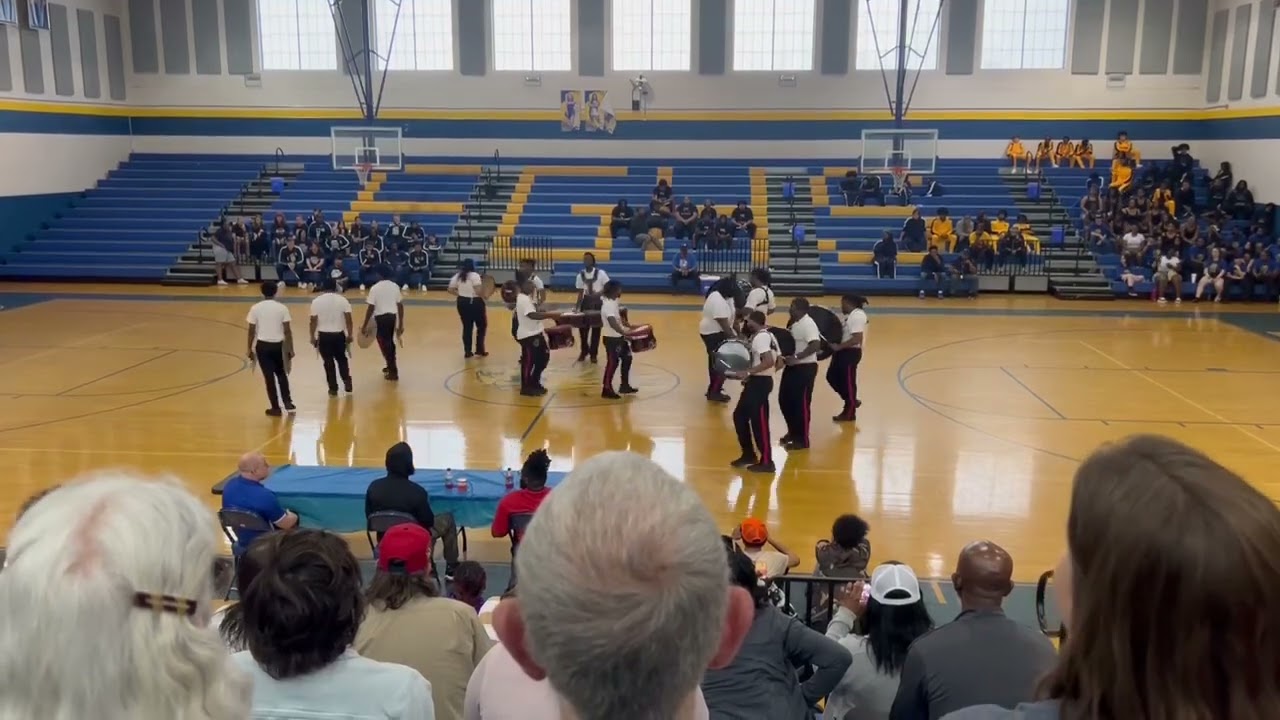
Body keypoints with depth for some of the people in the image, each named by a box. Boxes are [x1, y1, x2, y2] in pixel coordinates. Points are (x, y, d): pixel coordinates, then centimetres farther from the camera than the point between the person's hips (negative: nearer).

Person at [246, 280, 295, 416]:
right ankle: (288, 403, 16)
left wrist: (250, 349, 6)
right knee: (281, 373, 22)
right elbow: (287, 330, -4)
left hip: (262, 345, -1)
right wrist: (291, 349, 4)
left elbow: (252, 331, -3)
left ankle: (276, 408, 11)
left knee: (269, 376, 6)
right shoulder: (282, 307, -4)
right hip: (278, 344, 1)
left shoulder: (255, 308, -5)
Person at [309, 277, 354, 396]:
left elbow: (313, 321, -4)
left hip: (324, 335, -1)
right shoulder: (342, 300, -4)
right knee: (342, 360, 20)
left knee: (328, 362, 9)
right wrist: (350, 335, 4)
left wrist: (312, 337, 6)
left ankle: (333, 389, 13)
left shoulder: (316, 301, -5)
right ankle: (347, 384, 13)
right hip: (339, 335, 1)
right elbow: (348, 320, -6)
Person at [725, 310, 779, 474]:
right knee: (740, 415, 15)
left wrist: (747, 373, -26)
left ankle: (766, 462, 1)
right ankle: (749, 454, 23)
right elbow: (776, 360, 19)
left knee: (758, 421, -5)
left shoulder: (760, 337, -17)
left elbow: (769, 361, -28)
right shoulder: (766, 335, 13)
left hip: (760, 382, -11)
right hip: (756, 381, 11)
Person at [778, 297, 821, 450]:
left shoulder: (808, 324, -20)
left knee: (800, 403, -3)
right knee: (784, 400, 15)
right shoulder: (794, 323, 10)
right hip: (792, 367, 10)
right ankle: (793, 432, 31)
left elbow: (816, 345, -30)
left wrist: (796, 357, -31)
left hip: (805, 368, -10)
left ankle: (802, 440, 8)